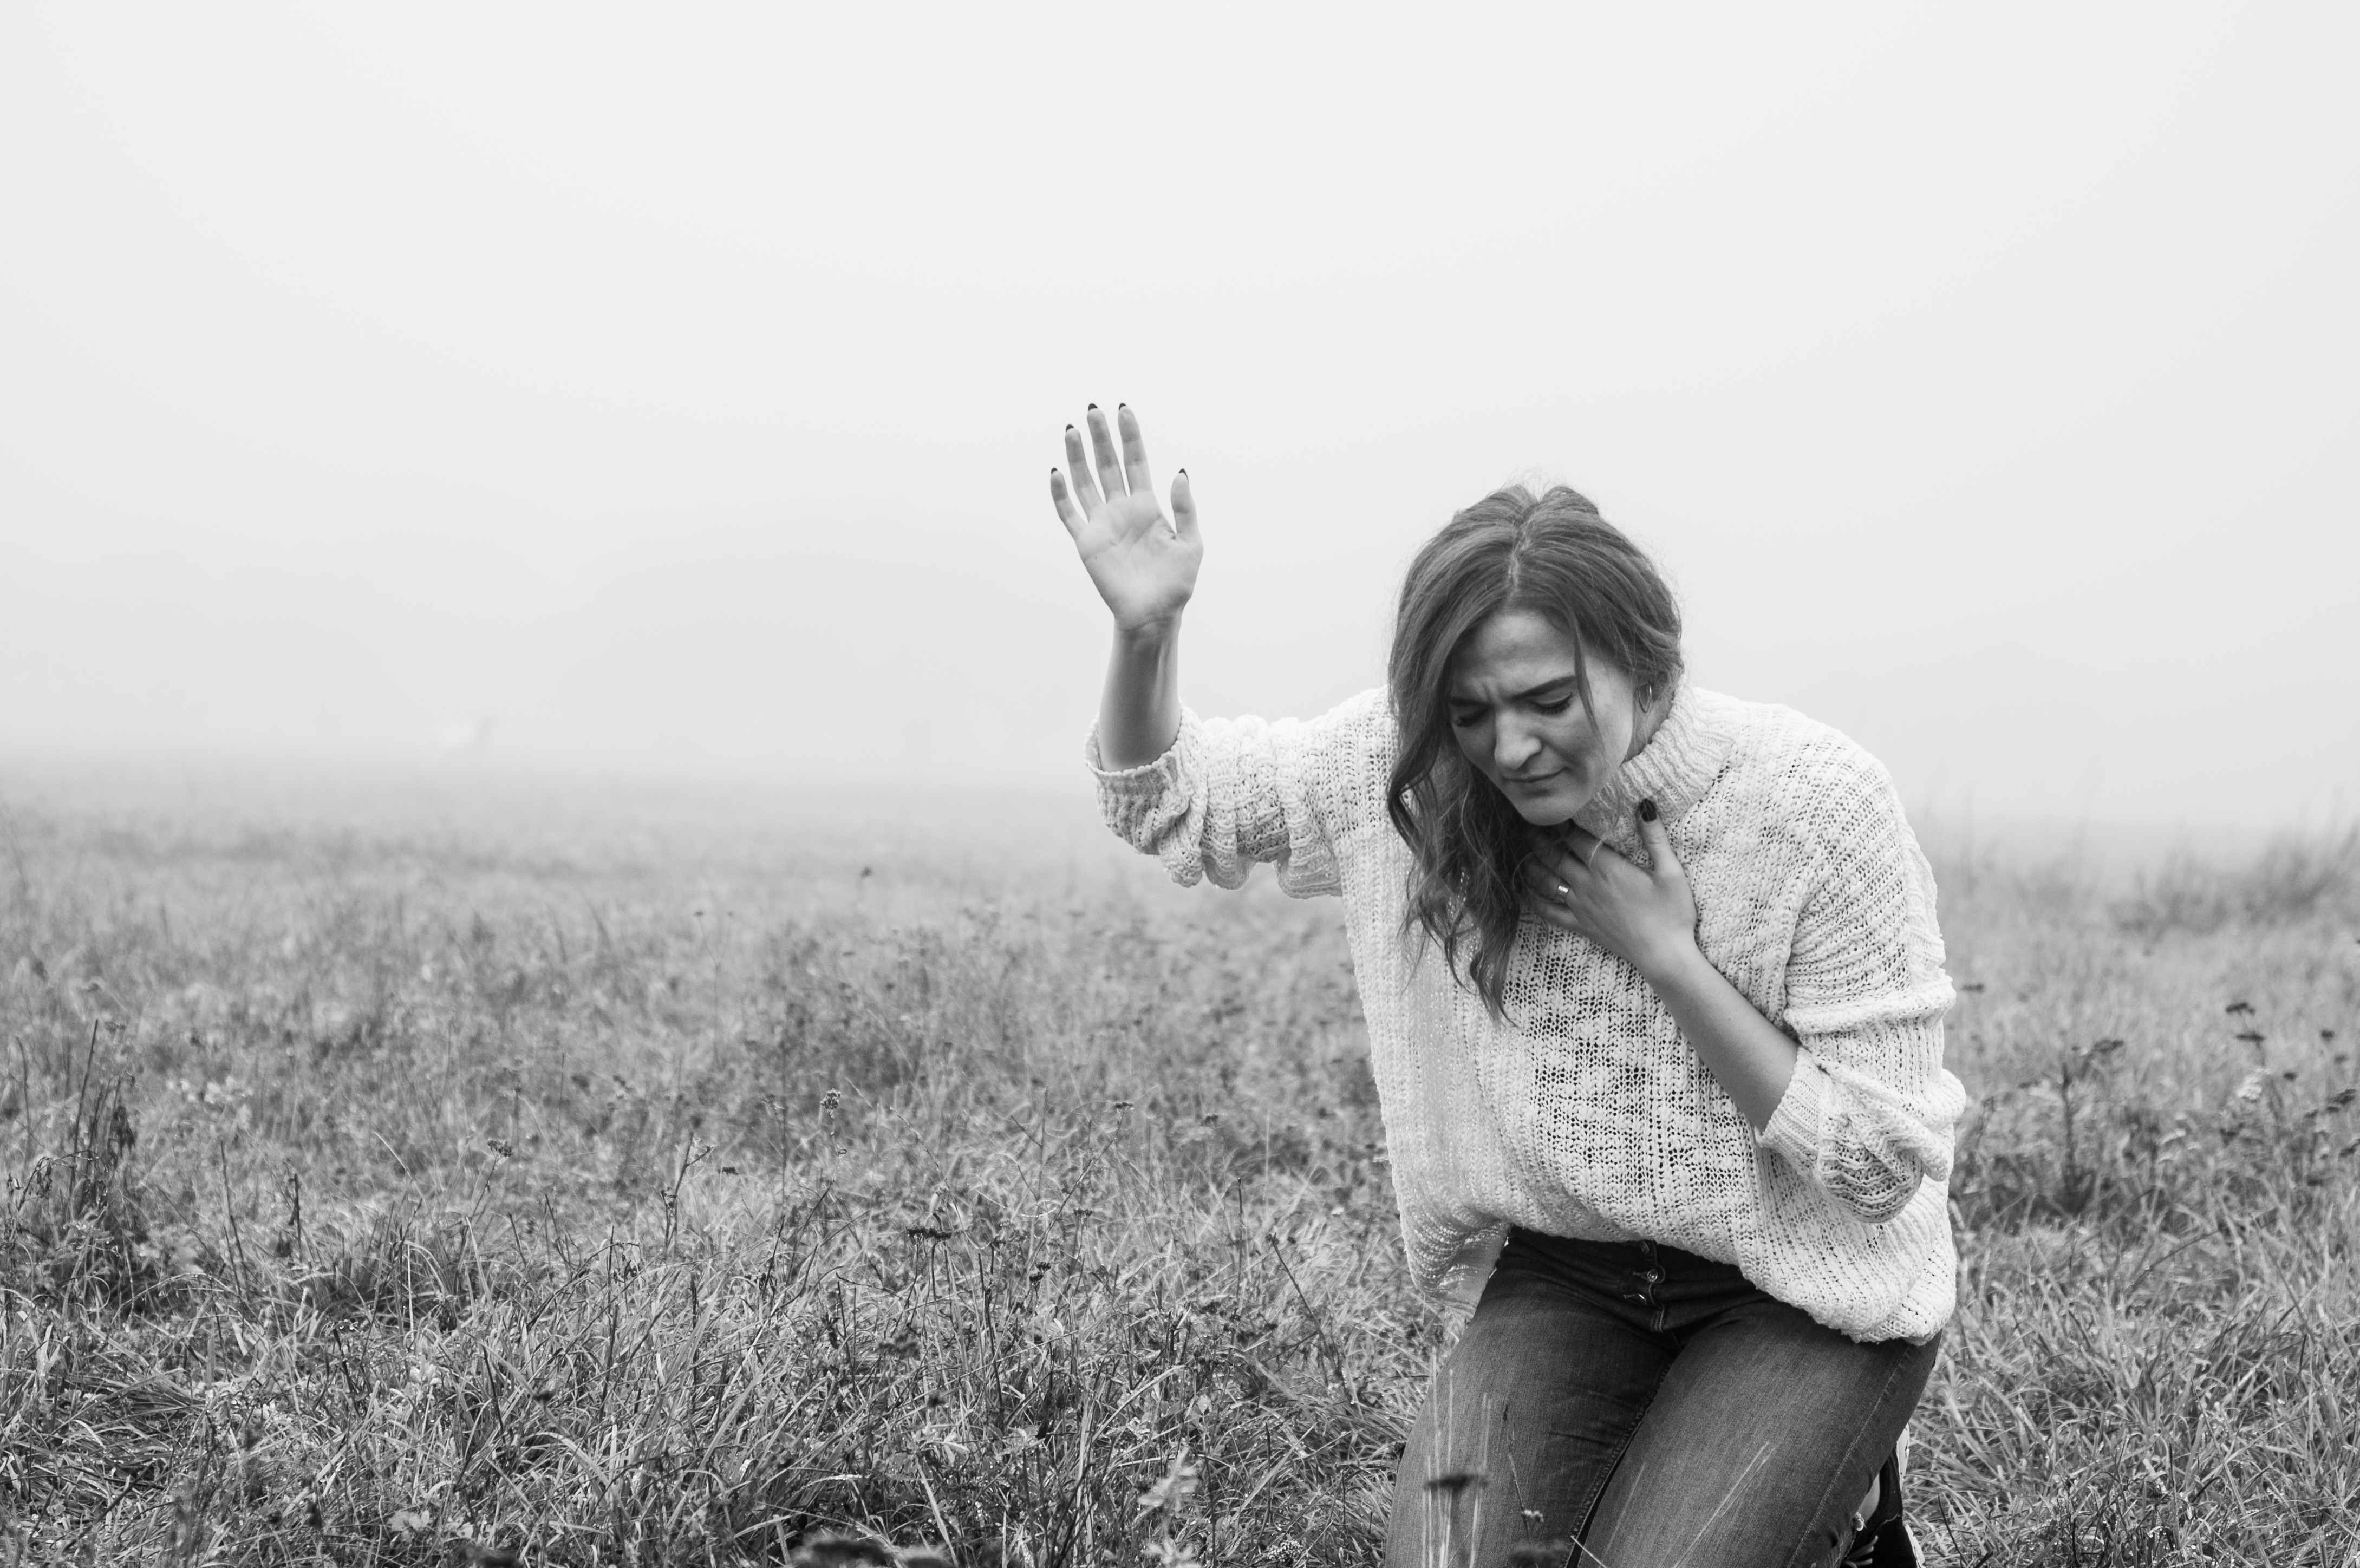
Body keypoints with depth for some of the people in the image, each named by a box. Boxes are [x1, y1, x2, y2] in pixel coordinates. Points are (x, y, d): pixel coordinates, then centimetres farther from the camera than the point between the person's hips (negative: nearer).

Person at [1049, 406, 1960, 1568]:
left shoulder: (1820, 806, -21)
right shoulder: (1411, 772, -11)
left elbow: (1885, 1159, -17)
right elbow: (1171, 802, 0)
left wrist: (1667, 954, -25)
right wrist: (1146, 632, -20)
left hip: (1807, 1296, -3)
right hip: (1565, 1277, 3)